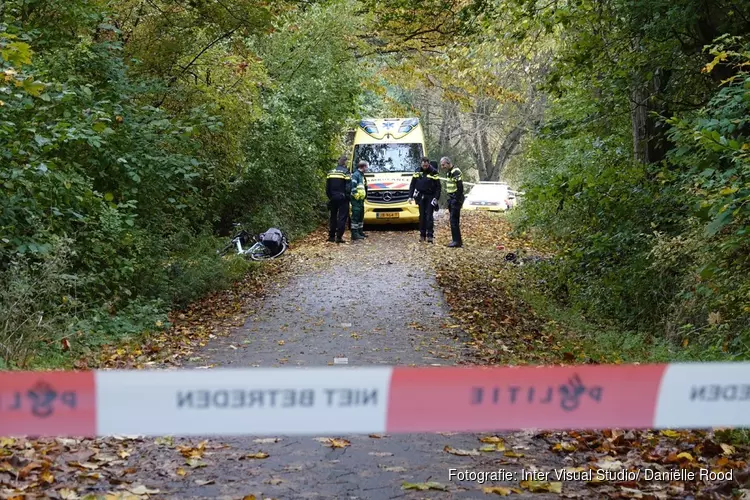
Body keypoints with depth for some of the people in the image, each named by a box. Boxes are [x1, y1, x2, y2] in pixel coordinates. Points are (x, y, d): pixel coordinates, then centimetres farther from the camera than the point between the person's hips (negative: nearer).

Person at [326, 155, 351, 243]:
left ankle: (331, 236, 16)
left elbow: (327, 187, 11)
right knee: (342, 217, -2)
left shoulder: (331, 172, 8)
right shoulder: (345, 172, -10)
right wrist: (347, 196, -1)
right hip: (342, 198, -5)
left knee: (333, 217, 15)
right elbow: (348, 187, -14)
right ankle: (339, 237, -7)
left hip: (333, 198, 5)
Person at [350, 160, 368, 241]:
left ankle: (360, 232, 24)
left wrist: (364, 196, 20)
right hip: (356, 200, -10)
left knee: (361, 216, 15)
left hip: (361, 200, 10)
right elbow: (352, 186, -19)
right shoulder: (356, 175, -11)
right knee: (355, 216, -11)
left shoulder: (361, 175, 20)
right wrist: (356, 195, -20)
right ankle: (354, 234, -12)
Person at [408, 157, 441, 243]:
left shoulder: (433, 172, -4)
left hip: (430, 197, -3)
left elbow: (438, 187, -3)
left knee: (429, 216, -7)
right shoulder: (418, 172, 5)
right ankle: (422, 234, 11)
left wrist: (436, 198, -11)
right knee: (422, 216, 6)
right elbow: (412, 185, 10)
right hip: (421, 197, 3)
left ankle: (430, 235, -7)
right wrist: (410, 196, 3)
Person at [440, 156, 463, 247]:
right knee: (454, 220, 12)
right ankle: (457, 240, 18)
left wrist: (457, 199, -21)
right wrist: (450, 199, 15)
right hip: (452, 199, 10)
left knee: (454, 220, -10)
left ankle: (457, 241, -9)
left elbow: (460, 186, -21)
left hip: (456, 199, -10)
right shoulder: (450, 172, 17)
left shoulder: (455, 171, -15)